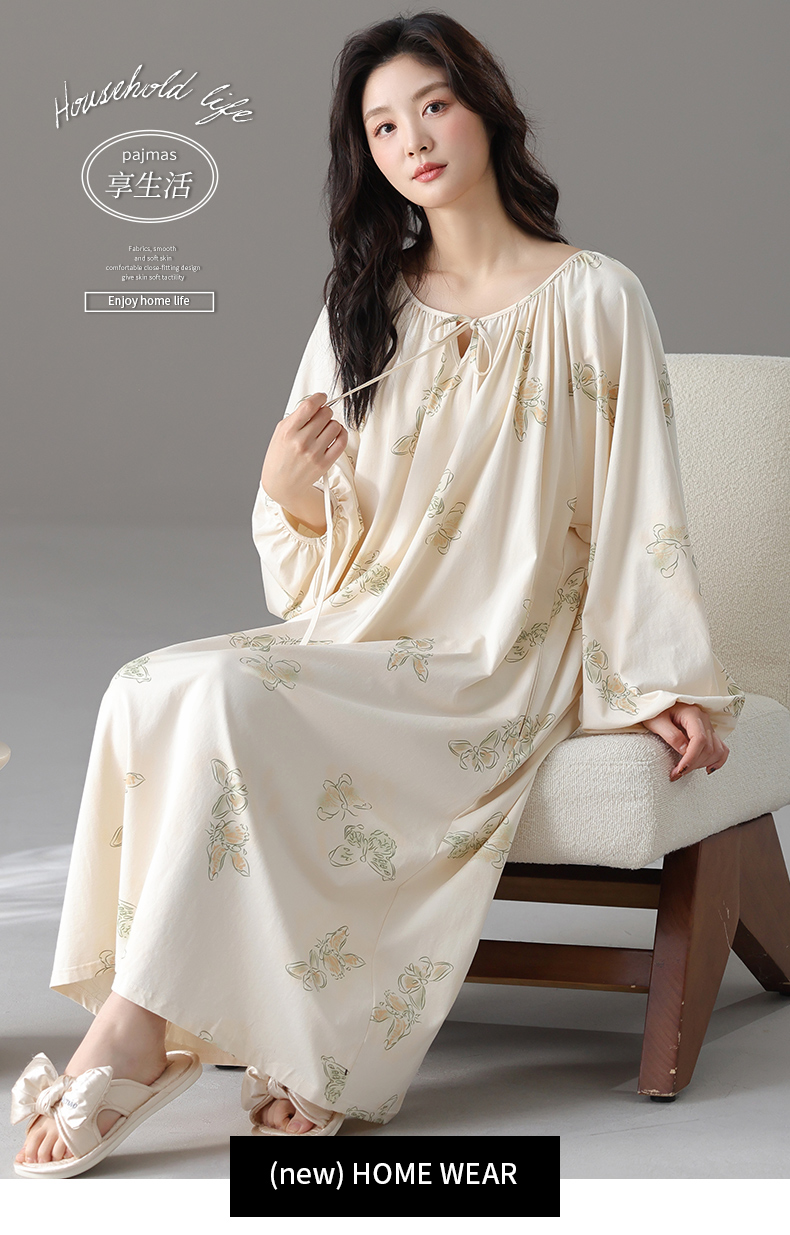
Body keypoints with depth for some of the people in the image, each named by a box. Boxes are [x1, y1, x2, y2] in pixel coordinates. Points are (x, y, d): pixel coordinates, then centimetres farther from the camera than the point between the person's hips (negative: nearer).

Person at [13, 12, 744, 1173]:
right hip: (357, 642, 5)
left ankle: (136, 1025, -25)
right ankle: (289, 1063, -28)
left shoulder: (595, 299, 2)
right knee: (153, 684, -25)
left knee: (225, 693, -30)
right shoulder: (364, 307, 16)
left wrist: (675, 685, -4)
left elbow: (641, 505, 2)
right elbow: (323, 552, 15)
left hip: (494, 669, -5)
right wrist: (288, 484, -8)